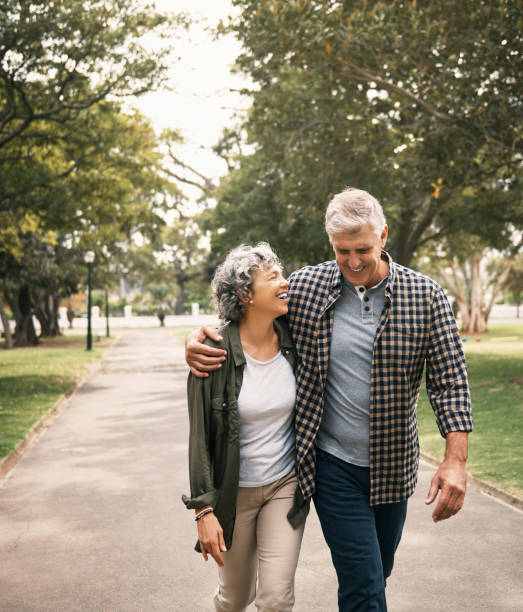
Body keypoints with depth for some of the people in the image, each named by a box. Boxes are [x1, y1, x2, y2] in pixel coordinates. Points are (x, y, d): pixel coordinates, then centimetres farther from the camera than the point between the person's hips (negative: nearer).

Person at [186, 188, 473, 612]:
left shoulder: (425, 296, -7)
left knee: (377, 574, 20)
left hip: (393, 465, 2)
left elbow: (450, 379, -6)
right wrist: (199, 336, -12)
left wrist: (455, 460, -13)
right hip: (332, 465, -2)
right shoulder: (304, 287, -6)